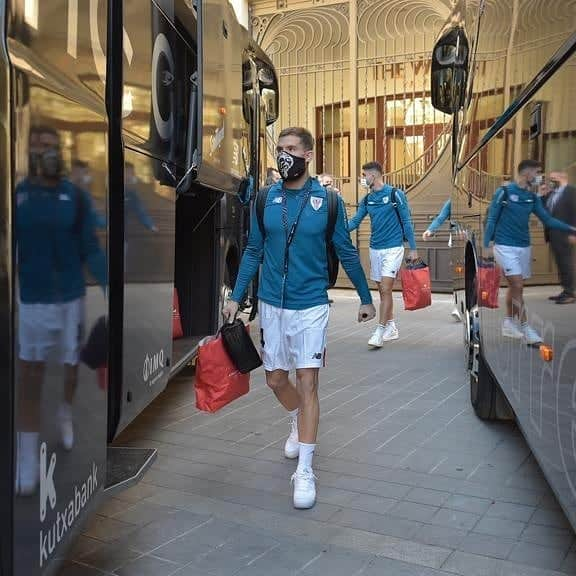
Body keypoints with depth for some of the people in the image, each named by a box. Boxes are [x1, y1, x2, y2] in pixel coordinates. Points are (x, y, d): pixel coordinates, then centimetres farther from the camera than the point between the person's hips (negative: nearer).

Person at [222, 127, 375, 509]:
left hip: (311, 305, -3)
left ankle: (305, 470, 6)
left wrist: (366, 298, 8)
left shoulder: (327, 200, -5)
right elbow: (253, 252, 8)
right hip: (272, 304, 4)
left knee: (307, 384, -4)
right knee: (276, 380, 15)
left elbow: (347, 252, 2)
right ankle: (299, 424, 46)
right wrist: (236, 298, 6)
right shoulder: (266, 199, 2)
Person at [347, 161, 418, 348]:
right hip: (375, 248, 6)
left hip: (393, 248, -6)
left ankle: (380, 331, -7)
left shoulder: (395, 194, -6)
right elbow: (355, 221, 8)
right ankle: (391, 327, 23)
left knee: (386, 290, -11)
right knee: (383, 290, 11)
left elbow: (406, 222, -4)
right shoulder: (367, 199, 9)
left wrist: (413, 248, -5)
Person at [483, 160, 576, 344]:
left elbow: (548, 220, 7)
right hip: (505, 246, -6)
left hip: (524, 247, 6)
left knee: (516, 287, 11)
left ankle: (509, 323, 25)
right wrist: (487, 245, -9)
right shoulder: (504, 192, -7)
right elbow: (491, 219, -5)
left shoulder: (533, 198, 9)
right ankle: (526, 328, -3)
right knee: (517, 286, -9)